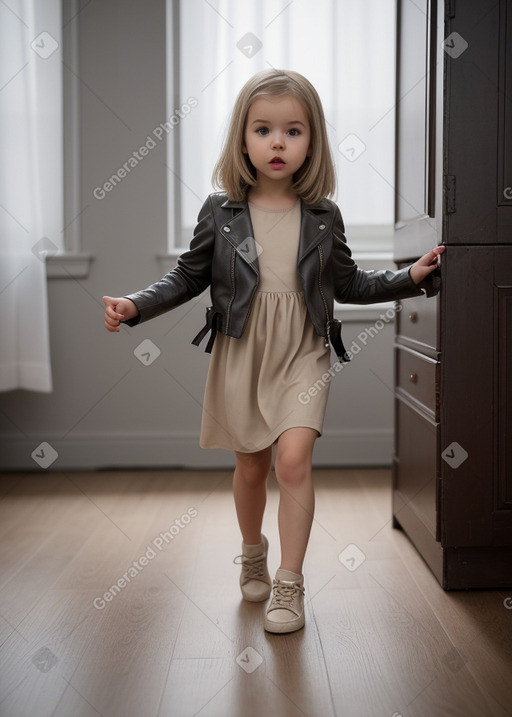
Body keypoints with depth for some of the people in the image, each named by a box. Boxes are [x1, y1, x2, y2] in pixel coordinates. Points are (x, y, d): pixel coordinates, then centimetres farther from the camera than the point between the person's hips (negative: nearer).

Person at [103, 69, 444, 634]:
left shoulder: (323, 217, 0)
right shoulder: (220, 211, -3)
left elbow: (349, 284, 11)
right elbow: (189, 276, 5)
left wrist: (410, 276, 3)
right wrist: (135, 306, -7)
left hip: (303, 355, 0)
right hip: (240, 354, 1)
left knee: (293, 459, -15)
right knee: (251, 465, 12)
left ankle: (290, 583, 0)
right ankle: (252, 556, 39)